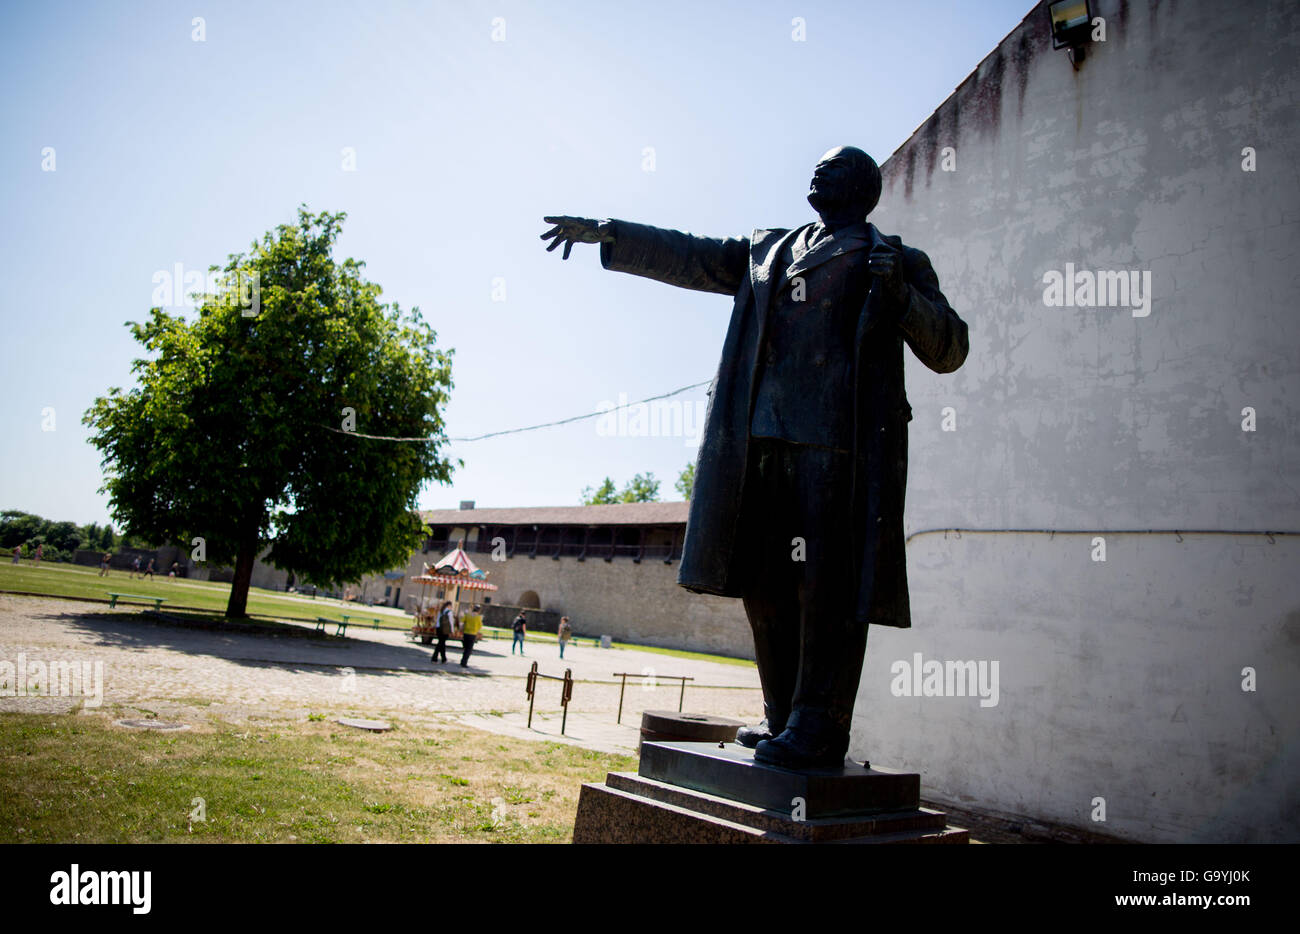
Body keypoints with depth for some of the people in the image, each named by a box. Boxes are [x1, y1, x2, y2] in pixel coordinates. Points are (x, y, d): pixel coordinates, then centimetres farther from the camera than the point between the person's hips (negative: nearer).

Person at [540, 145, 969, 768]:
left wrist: (898, 296, -8)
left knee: (827, 586, -8)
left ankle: (819, 727, 0)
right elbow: (687, 257, 25)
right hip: (762, 442, 5)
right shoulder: (766, 251, 28)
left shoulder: (897, 262, 14)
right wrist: (604, 233, 18)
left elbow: (949, 350, 8)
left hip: (839, 442, -5)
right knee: (764, 583, 6)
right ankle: (782, 717, 18)